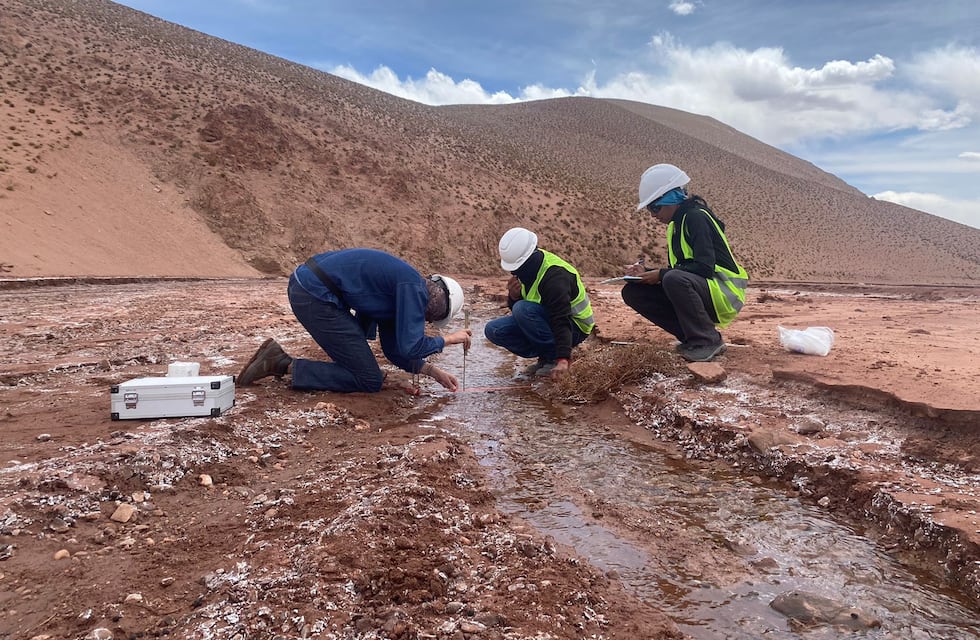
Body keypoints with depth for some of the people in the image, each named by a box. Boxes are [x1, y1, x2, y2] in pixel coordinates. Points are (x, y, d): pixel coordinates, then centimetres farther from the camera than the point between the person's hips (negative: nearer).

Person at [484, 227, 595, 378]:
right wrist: (513, 296, -19)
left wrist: (563, 359, -43)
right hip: (548, 319, 8)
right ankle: (544, 357, 1)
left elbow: (561, 322, -35)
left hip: (574, 328, -8)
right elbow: (514, 308, 4)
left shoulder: (554, 276, -29)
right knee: (493, 330, -8)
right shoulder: (529, 267, -3)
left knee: (522, 309, -33)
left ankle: (553, 358, -16)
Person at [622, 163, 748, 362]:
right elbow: (676, 269, 16)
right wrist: (646, 272, 0)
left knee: (674, 279, -38)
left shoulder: (696, 216, -13)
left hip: (724, 292, -9)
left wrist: (661, 274, -21)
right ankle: (693, 337, 0)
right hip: (697, 289, 9)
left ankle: (707, 341, -18)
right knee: (633, 292, -2)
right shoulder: (677, 224, 14)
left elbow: (704, 266, -24)